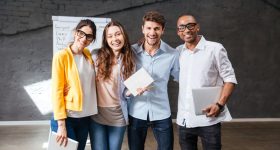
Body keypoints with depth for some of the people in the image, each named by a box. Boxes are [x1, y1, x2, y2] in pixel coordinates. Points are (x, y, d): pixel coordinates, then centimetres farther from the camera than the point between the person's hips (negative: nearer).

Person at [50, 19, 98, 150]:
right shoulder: (61, 56, -10)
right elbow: (56, 91, -13)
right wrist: (61, 124, -16)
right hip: (66, 118, -6)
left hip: (85, 117, 6)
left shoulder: (88, 55, 7)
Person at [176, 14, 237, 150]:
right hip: (184, 119, 4)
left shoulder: (215, 48, -5)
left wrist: (219, 104, -16)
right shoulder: (177, 52, 7)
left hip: (208, 118, -4)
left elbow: (230, 79, -5)